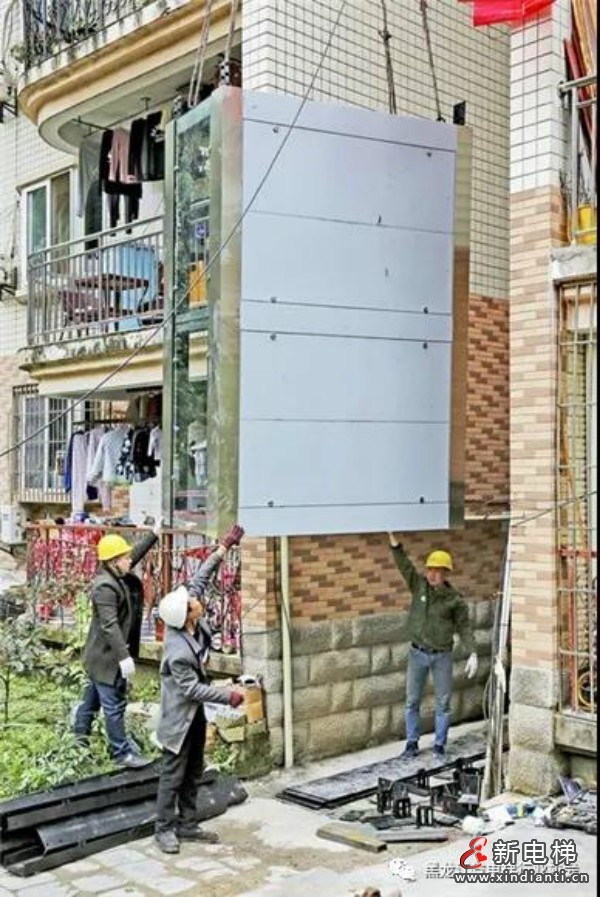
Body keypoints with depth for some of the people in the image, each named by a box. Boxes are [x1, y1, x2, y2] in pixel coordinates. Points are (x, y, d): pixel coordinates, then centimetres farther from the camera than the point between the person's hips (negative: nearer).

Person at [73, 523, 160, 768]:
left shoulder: (119, 576, 1)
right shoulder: (105, 587, -27)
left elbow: (136, 552, 20)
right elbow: (109, 625, -34)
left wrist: (154, 534, 23)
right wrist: (124, 656, -38)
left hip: (105, 654, 10)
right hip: (106, 656, -10)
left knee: (93, 696, 24)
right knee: (114, 705, -1)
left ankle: (79, 736, 40)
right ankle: (122, 753, 7)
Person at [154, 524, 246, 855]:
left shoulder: (190, 621, -14)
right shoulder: (178, 651, -33)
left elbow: (199, 579, -5)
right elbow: (192, 689, -25)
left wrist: (224, 547, -5)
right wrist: (228, 696, -18)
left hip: (196, 713, 9)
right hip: (179, 716, -9)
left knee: (193, 772, 16)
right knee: (173, 773, 5)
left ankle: (187, 825, 28)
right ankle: (165, 829, 19)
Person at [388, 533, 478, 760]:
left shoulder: (455, 599, -7)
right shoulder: (419, 585, -3)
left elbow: (464, 627, -1)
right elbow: (403, 563, -12)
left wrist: (472, 654, -11)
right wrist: (393, 539, -26)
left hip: (442, 656, -2)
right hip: (418, 653, 2)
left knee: (443, 702, 6)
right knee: (412, 701, 8)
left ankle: (440, 744, 19)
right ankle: (412, 742, 20)